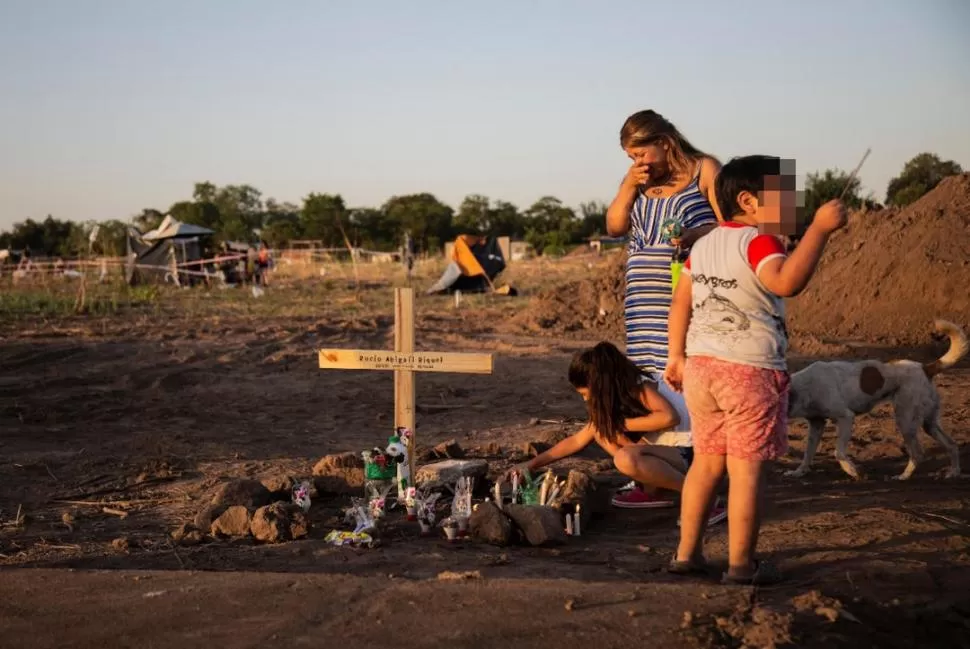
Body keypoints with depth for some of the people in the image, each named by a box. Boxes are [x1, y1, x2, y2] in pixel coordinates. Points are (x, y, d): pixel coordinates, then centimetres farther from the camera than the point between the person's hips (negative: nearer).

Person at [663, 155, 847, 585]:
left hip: (701, 367, 8)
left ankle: (686, 553, 21)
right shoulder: (757, 242, -14)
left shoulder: (703, 246, 12)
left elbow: (681, 302, 16)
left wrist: (677, 357, 22)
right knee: (746, 469, -1)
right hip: (749, 371, -8)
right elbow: (787, 281, -32)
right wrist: (819, 229, -29)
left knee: (706, 462, 17)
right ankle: (741, 565, 3)